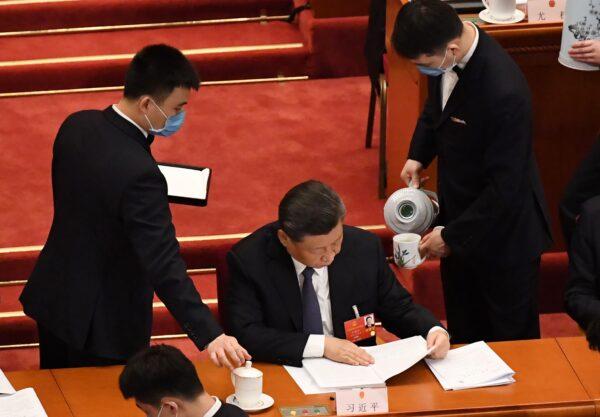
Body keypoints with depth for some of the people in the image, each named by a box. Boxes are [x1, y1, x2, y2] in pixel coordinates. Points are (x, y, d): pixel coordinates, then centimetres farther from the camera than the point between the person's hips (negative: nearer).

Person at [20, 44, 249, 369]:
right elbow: (164, 265, -33)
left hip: (52, 296, 8)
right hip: (102, 324, -8)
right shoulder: (139, 174, -32)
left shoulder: (76, 125, -8)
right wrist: (209, 336, -35)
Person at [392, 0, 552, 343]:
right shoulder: (445, 59, -12)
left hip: (502, 231, -8)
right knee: (464, 329, 26)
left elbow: (505, 186, -29)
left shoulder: (505, 92, -37)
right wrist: (418, 155, 0)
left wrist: (451, 236, -21)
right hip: (460, 208, 8)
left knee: (512, 337, 14)